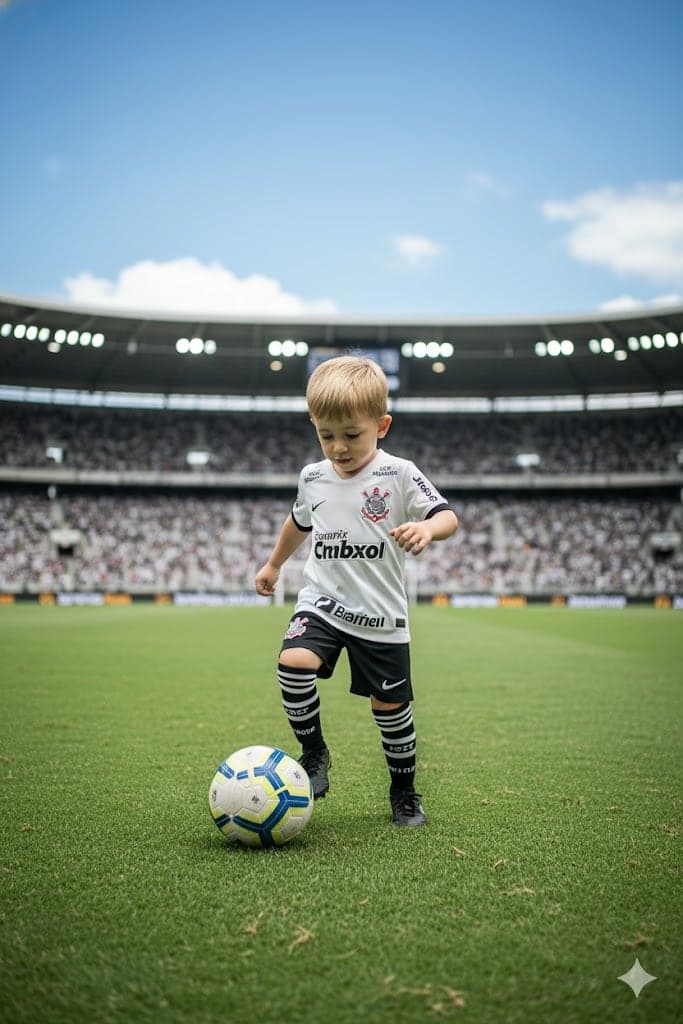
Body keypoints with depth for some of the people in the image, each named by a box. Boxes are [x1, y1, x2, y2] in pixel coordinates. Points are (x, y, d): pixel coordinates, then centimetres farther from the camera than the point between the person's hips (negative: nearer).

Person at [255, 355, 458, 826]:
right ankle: (313, 753, -2)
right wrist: (274, 564, 32)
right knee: (293, 663, -25)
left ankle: (405, 791, 30)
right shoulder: (313, 478, 3)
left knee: (390, 705, 7)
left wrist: (427, 528, -34)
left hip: (381, 615, -2)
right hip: (322, 602, 2)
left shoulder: (399, 475, -9)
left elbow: (447, 515, -12)